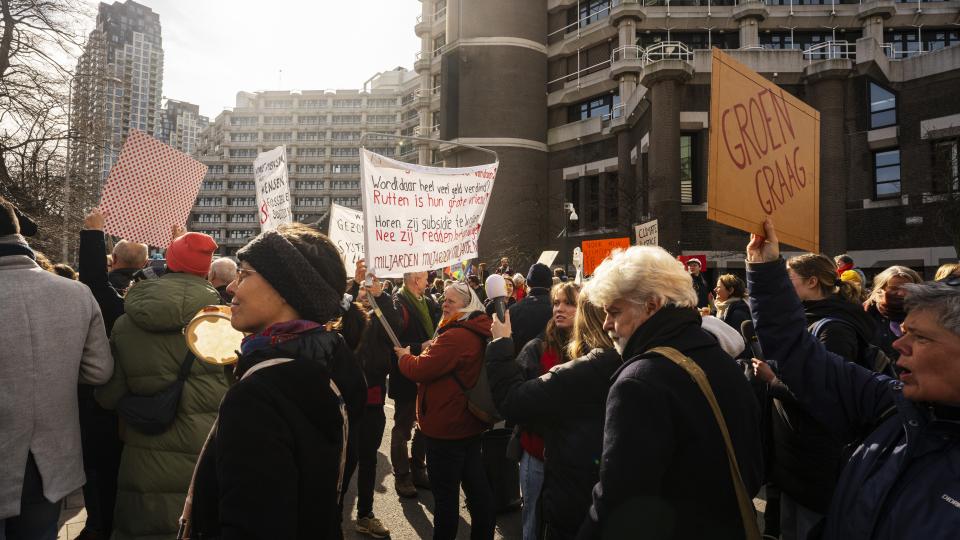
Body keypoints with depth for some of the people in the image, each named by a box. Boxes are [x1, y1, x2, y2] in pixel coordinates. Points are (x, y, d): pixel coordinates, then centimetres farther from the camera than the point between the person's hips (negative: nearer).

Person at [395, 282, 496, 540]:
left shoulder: (456, 336, -24)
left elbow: (420, 369, -22)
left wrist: (404, 356, -3)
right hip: (469, 424, 10)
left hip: (445, 427, -10)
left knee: (445, 492, 5)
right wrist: (424, 352, 5)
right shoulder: (477, 333, 7)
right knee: (477, 487, 18)